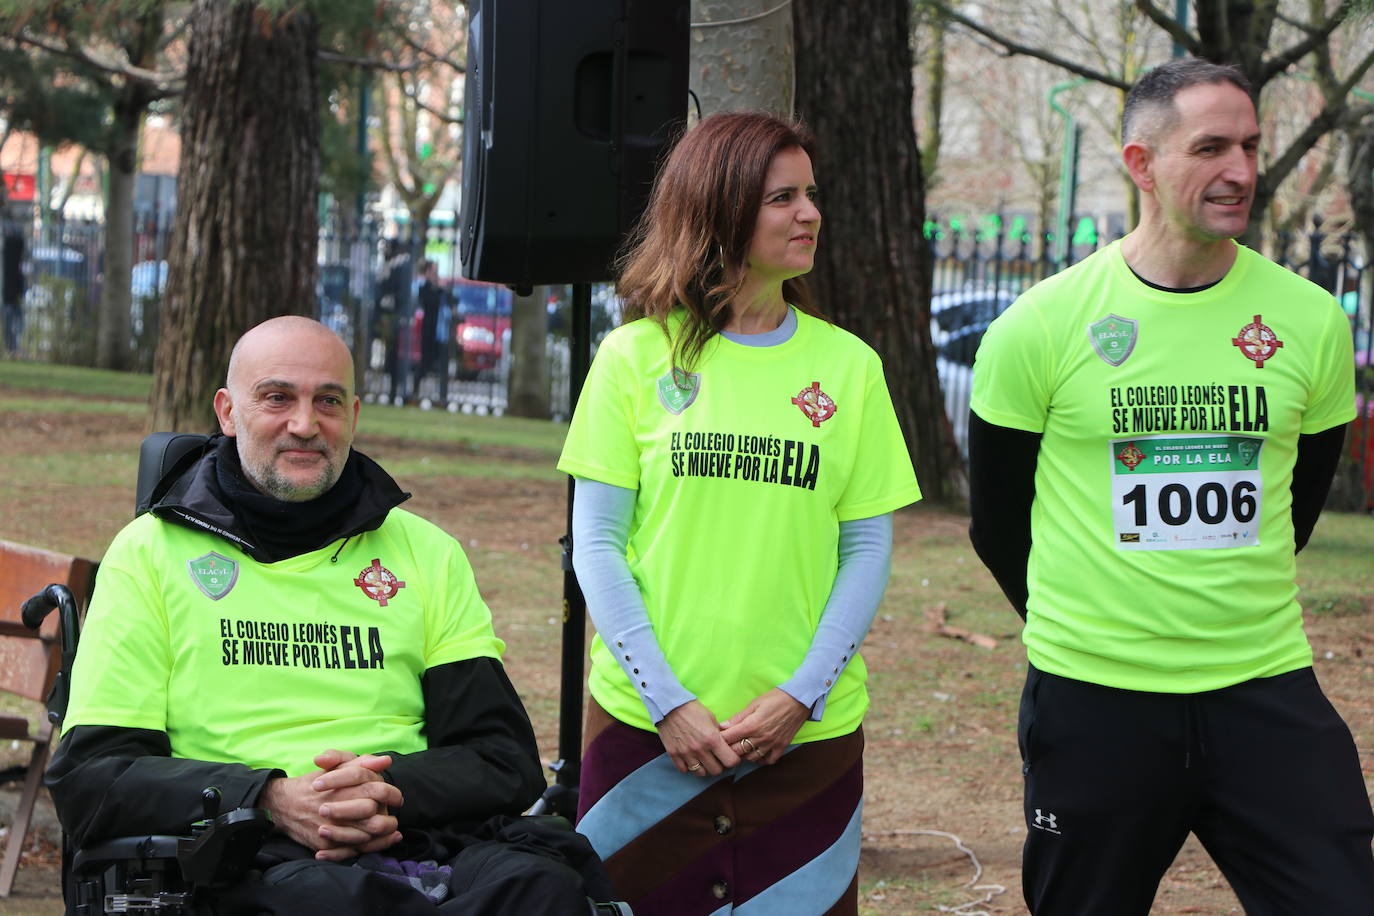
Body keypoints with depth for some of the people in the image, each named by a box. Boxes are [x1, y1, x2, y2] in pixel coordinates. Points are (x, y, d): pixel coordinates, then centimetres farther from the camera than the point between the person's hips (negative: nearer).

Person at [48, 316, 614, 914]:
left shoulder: (427, 553, 22)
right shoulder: (149, 551, 14)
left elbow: (506, 759, 14)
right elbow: (88, 778, 3)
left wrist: (389, 793, -10)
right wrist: (273, 800, -14)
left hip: (424, 840, 4)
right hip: (255, 864, -4)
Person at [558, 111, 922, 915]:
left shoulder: (848, 365, 5)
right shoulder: (636, 357, 1)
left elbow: (870, 547, 4)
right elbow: (597, 542, -1)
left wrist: (802, 694, -8)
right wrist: (665, 701, -9)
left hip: (808, 735, 1)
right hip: (646, 727, -1)